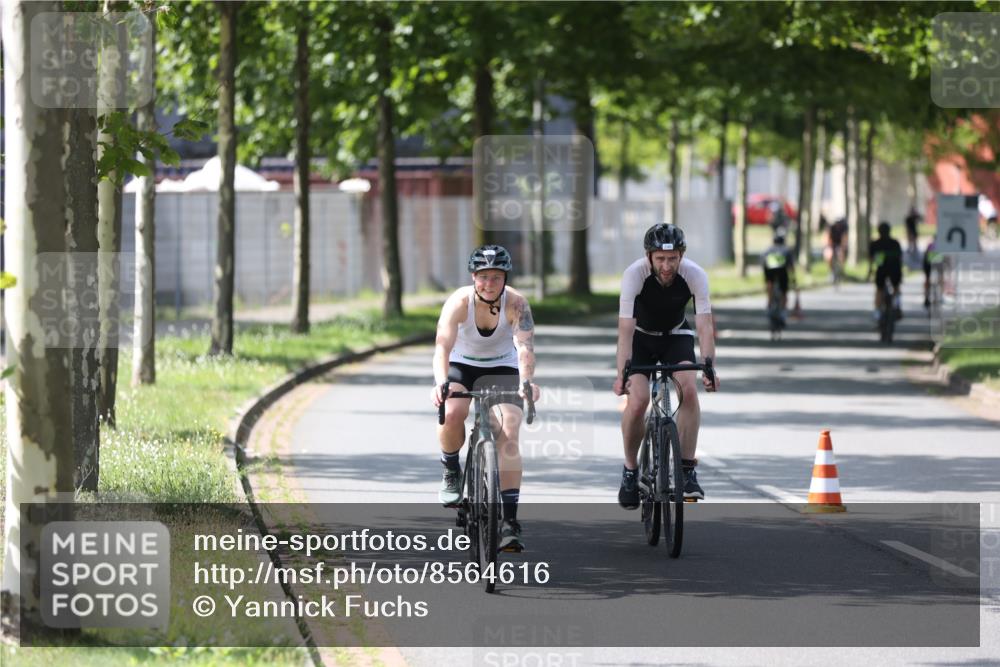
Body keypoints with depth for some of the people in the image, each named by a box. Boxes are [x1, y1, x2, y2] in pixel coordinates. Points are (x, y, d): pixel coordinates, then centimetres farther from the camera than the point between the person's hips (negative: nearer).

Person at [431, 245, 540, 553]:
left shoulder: (516, 303, -24)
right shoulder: (459, 301, -25)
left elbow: (525, 346, -37)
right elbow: (443, 346, -36)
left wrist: (526, 381, -57)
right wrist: (441, 382, -55)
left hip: (502, 369, 0)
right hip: (461, 365, 0)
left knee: (508, 436, -18)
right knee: (452, 413, -31)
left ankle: (509, 521, -17)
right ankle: (451, 472, 0)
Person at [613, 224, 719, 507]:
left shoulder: (695, 275, -26)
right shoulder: (635, 274, -30)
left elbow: (705, 325, -29)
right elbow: (626, 328, -34)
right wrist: (622, 372, -46)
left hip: (676, 335, 1)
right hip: (641, 337, -1)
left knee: (689, 389, -25)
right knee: (638, 399, -21)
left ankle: (687, 470, -17)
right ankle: (630, 471, 1)